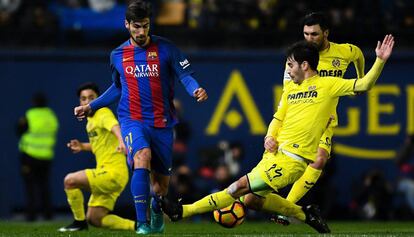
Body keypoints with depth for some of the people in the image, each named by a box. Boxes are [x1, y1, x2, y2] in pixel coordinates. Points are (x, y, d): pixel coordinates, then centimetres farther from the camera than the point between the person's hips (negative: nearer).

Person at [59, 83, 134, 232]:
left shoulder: (104, 114, -10)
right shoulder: (91, 120, 17)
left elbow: (115, 127, -33)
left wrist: (122, 141, -54)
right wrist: (82, 146, 16)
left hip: (113, 172, -10)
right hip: (106, 172, 10)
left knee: (70, 180, -18)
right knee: (95, 219, 7)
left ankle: (79, 222, -2)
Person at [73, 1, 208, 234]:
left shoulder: (166, 49, -2)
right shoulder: (117, 55, 8)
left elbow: (186, 75, -8)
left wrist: (196, 90, -29)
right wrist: (91, 106, 20)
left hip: (163, 123, 0)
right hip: (133, 121, 0)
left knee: (161, 183, 6)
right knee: (142, 156, -31)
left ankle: (157, 212, 44)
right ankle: (142, 223, -32)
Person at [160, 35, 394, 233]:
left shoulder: (328, 85, -3)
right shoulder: (290, 89, 18)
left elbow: (363, 85, -8)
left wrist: (380, 61, -22)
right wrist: (270, 138, 1)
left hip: (293, 159, -8)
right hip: (275, 153, 8)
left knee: (240, 187, -12)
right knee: (253, 197, 8)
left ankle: (184, 211, -8)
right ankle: (305, 214, 18)